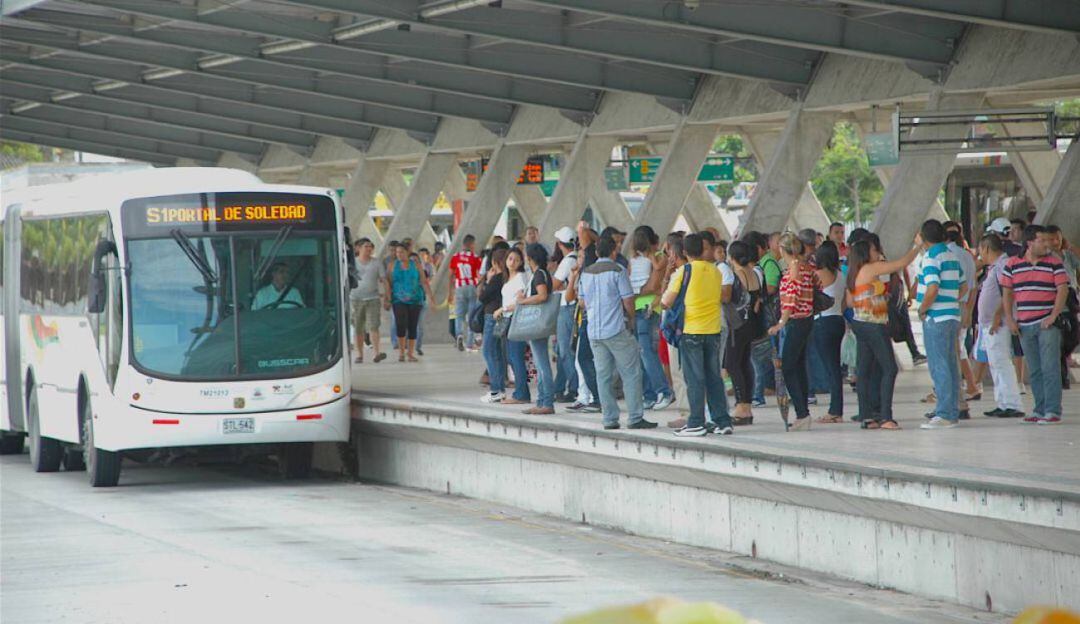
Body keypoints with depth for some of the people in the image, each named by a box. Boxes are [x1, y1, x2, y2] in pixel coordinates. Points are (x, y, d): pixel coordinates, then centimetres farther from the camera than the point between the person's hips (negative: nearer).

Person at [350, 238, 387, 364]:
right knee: (358, 328, 3)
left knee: (373, 326, -13)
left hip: (373, 298, -1)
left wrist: (385, 294, -2)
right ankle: (359, 354, 11)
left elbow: (383, 279, 8)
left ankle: (376, 353, -22)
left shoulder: (377, 263, 8)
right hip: (356, 299, 1)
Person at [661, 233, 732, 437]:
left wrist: (670, 283, 13)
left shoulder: (684, 271, -8)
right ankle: (723, 422, 10)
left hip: (692, 330, -4)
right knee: (714, 377, 10)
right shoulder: (715, 271, 6)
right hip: (713, 330, 4)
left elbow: (666, 301, -7)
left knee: (695, 379, -1)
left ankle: (696, 423, -1)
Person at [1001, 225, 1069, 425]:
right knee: (1034, 371, 8)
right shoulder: (1013, 264, 6)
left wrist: (1053, 316, -13)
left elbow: (1063, 290, -4)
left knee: (1050, 368, -8)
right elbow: (1006, 292, 11)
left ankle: (1053, 411, -7)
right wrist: (1009, 319, 2)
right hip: (1024, 325, 3)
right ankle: (1040, 410, 14)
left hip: (1047, 324, -3)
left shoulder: (1054, 264, 0)